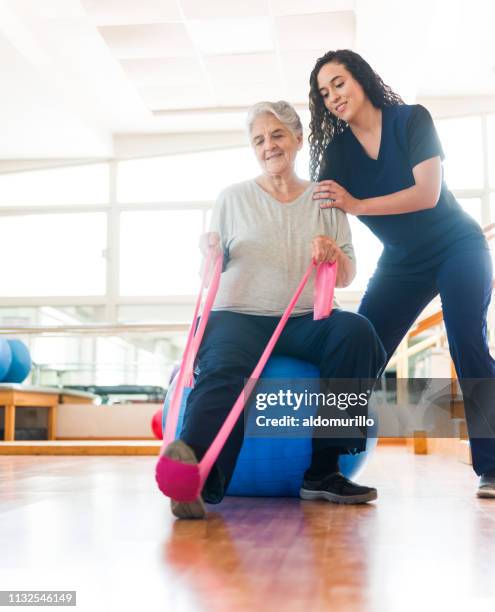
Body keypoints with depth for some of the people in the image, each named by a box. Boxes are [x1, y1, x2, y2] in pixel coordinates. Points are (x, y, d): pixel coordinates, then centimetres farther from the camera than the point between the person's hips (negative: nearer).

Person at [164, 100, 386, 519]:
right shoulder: (233, 198, 14)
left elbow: (346, 279, 14)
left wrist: (335, 255, -8)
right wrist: (210, 256, -8)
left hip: (304, 320, 2)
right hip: (238, 315, -1)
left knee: (356, 332, -30)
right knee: (225, 369, -35)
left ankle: (323, 470, -25)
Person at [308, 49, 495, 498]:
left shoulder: (411, 120, -12)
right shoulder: (337, 151, -2)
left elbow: (428, 193, -23)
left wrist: (356, 204, -30)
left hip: (457, 248, -3)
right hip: (402, 264, 4)